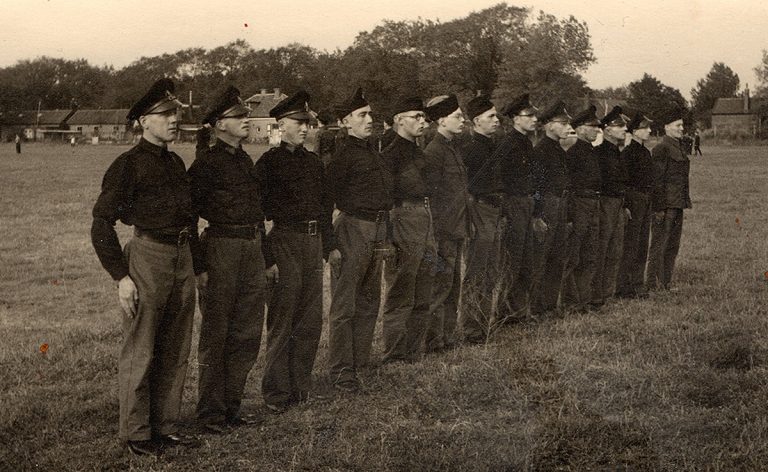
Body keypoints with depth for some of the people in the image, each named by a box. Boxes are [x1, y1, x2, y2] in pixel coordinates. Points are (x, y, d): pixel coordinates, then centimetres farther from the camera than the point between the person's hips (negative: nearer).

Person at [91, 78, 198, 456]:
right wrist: (121, 276, -14)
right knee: (140, 353, 0)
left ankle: (166, 426, 22)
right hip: (147, 258, -7)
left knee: (176, 352, 11)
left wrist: (195, 265, 19)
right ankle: (136, 433, 11)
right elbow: (101, 223, -10)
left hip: (182, 259, 7)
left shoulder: (176, 163, 14)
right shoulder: (128, 164, -8)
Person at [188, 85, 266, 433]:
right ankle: (210, 412, 10)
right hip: (221, 246, -8)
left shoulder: (245, 161, 15)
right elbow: (189, 214, -11)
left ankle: (232, 406, 23)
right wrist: (199, 266, -15)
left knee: (247, 333, 11)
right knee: (215, 334, 1)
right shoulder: (206, 163, -9)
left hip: (252, 247, 8)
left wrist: (264, 256, 18)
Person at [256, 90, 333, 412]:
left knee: (311, 322, 10)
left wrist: (329, 243, 12)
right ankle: (276, 394, 8)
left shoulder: (313, 162, 14)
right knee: (281, 324, -1)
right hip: (284, 243, -6)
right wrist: (266, 259, -13)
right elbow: (259, 210, -9)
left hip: (313, 243, 6)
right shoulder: (269, 162, -5)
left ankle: (301, 387, 21)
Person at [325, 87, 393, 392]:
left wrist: (386, 234, 16)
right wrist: (330, 244, -16)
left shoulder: (372, 153, 16)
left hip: (378, 230, 9)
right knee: (345, 305, -4)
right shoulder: (343, 154, -9)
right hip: (353, 228, -9)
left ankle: (361, 360, 22)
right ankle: (341, 370, 0)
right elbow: (326, 198, -12)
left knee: (370, 301, 13)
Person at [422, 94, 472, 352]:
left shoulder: (453, 148, 15)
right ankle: (435, 341, 3)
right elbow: (432, 195, -17)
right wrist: (436, 235, -19)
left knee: (453, 285, 14)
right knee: (441, 284, -4)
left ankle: (448, 337, 22)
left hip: (457, 230, 9)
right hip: (444, 230, -9)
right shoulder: (433, 151, -14)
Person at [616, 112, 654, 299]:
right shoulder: (628, 152, -12)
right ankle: (624, 288, 0)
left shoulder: (645, 152, 15)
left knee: (642, 247, 10)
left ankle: (638, 286, 16)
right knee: (630, 246, -5)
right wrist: (625, 205, -20)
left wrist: (649, 199, 18)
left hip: (646, 201, 8)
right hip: (634, 200, -8)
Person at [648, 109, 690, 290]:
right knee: (659, 246, -4)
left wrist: (685, 202, 19)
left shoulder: (679, 148, 16)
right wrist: (659, 208, -19)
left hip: (678, 205, 9)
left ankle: (666, 283, 19)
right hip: (665, 206, -9)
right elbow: (657, 180, -16)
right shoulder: (661, 149, -12)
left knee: (673, 246, 12)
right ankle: (655, 285, 0)